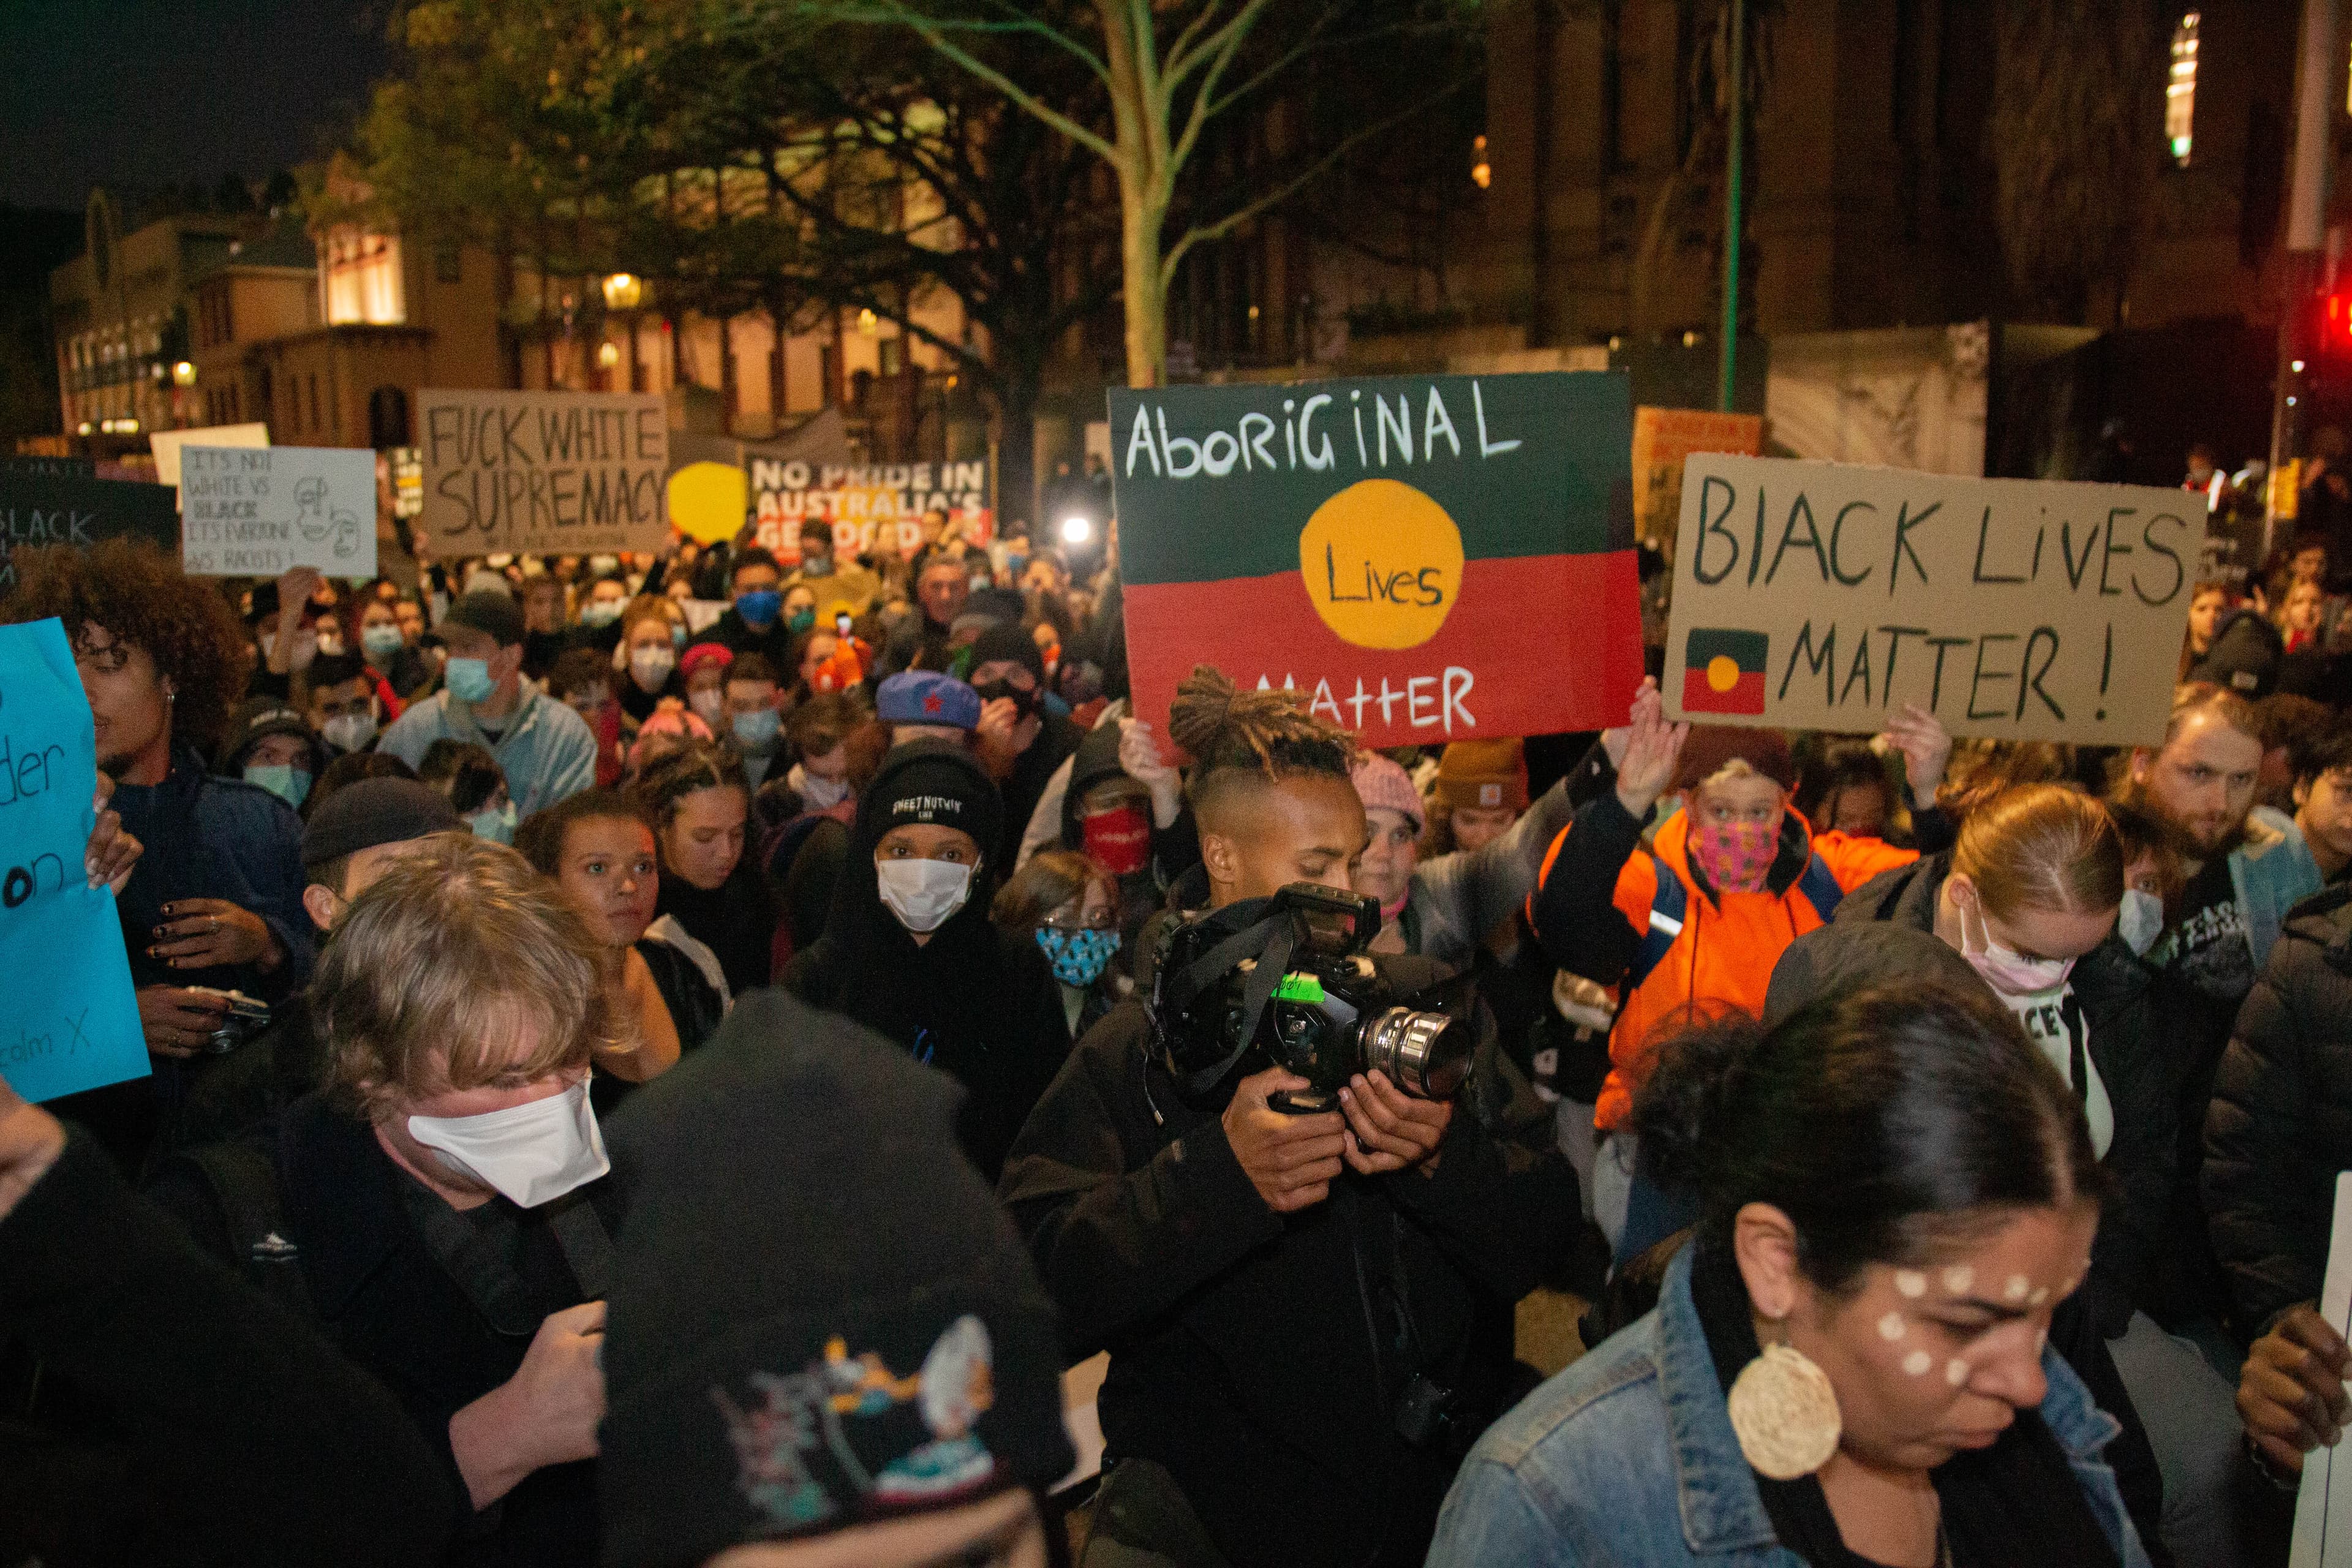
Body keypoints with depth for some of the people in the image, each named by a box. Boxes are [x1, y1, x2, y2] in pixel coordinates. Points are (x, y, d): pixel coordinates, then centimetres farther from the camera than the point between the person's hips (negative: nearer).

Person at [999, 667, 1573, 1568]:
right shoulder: (1132, 1054, -4)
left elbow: (1543, 1241, 0)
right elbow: (1031, 1292, -15)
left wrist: (1448, 1158, -19)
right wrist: (1215, 1175, -27)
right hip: (1212, 1490, -6)